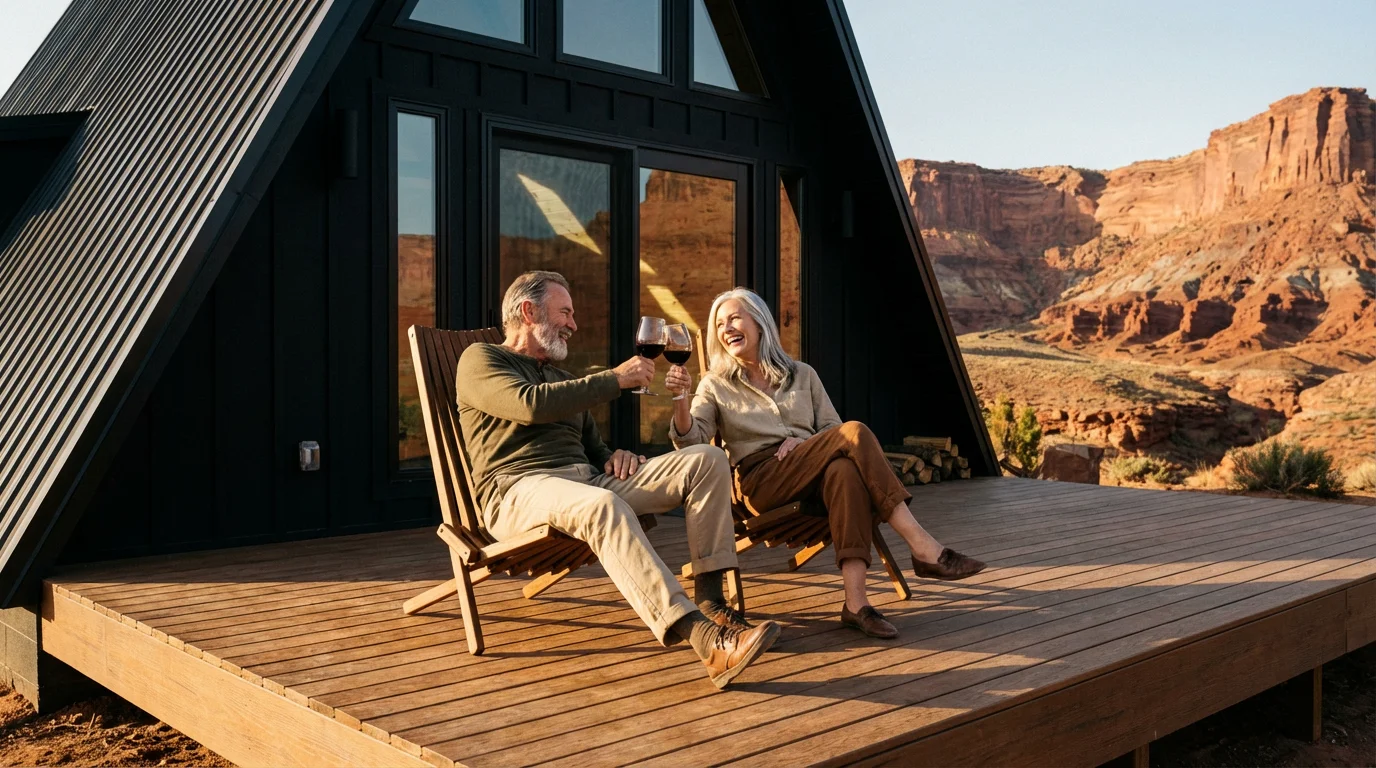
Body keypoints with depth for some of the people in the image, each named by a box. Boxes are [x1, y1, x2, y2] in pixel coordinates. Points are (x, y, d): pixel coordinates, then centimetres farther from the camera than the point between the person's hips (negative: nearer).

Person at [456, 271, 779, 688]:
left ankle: (709, 598, -21)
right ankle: (704, 638, -53)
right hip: (519, 490, -7)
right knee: (602, 506, -41)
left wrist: (615, 455, 6)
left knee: (706, 460, -9)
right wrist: (615, 378, -9)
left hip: (588, 480, 7)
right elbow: (531, 405, -13)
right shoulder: (480, 359, 8)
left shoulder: (561, 379, 32)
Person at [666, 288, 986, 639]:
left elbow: (831, 430, 16)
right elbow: (690, 441, -1)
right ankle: (924, 548, -31)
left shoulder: (802, 375, 22)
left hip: (811, 476, 3)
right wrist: (682, 398, -19)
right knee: (854, 433, -27)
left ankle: (856, 602, -46)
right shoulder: (715, 386, 15)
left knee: (844, 469, -38)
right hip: (761, 481, -3)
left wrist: (804, 442, -6)